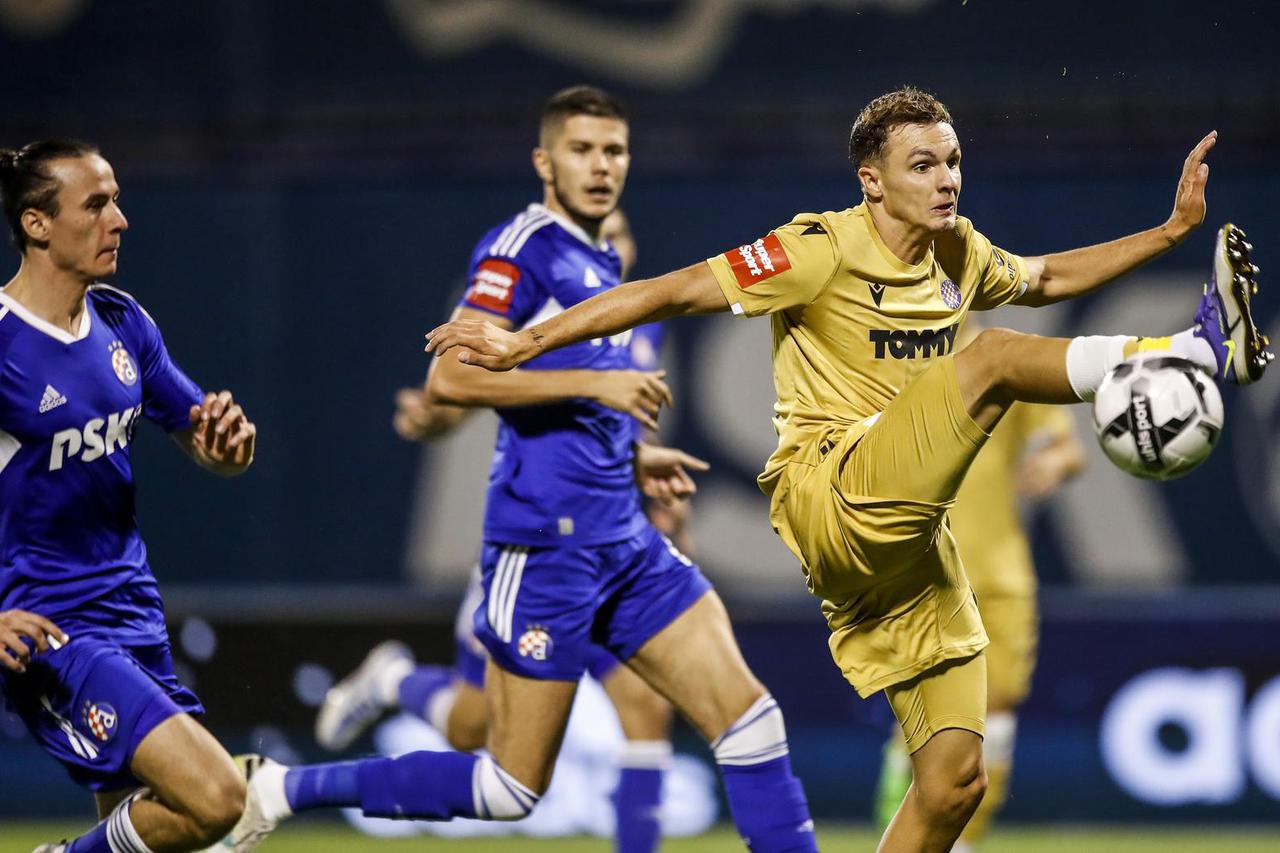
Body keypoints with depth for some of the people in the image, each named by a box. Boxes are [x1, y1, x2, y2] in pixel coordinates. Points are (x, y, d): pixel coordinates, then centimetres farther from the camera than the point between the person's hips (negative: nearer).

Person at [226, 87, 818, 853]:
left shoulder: (603, 266, 17)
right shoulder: (524, 248, -9)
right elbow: (452, 377, -21)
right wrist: (594, 382, -21)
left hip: (625, 542, 8)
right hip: (546, 540, -8)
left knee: (749, 715, -3)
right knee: (515, 787, -3)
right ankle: (286, 790, 8)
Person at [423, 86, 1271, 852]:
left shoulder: (960, 253, 12)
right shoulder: (824, 250, -8)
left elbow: (1050, 278, 32)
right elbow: (672, 292, -9)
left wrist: (1171, 229, 25)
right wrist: (524, 343, -12)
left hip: (908, 541, 7)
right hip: (827, 497, -7)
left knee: (954, 778, -1)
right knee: (992, 356, -24)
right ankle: (1201, 348, -28)